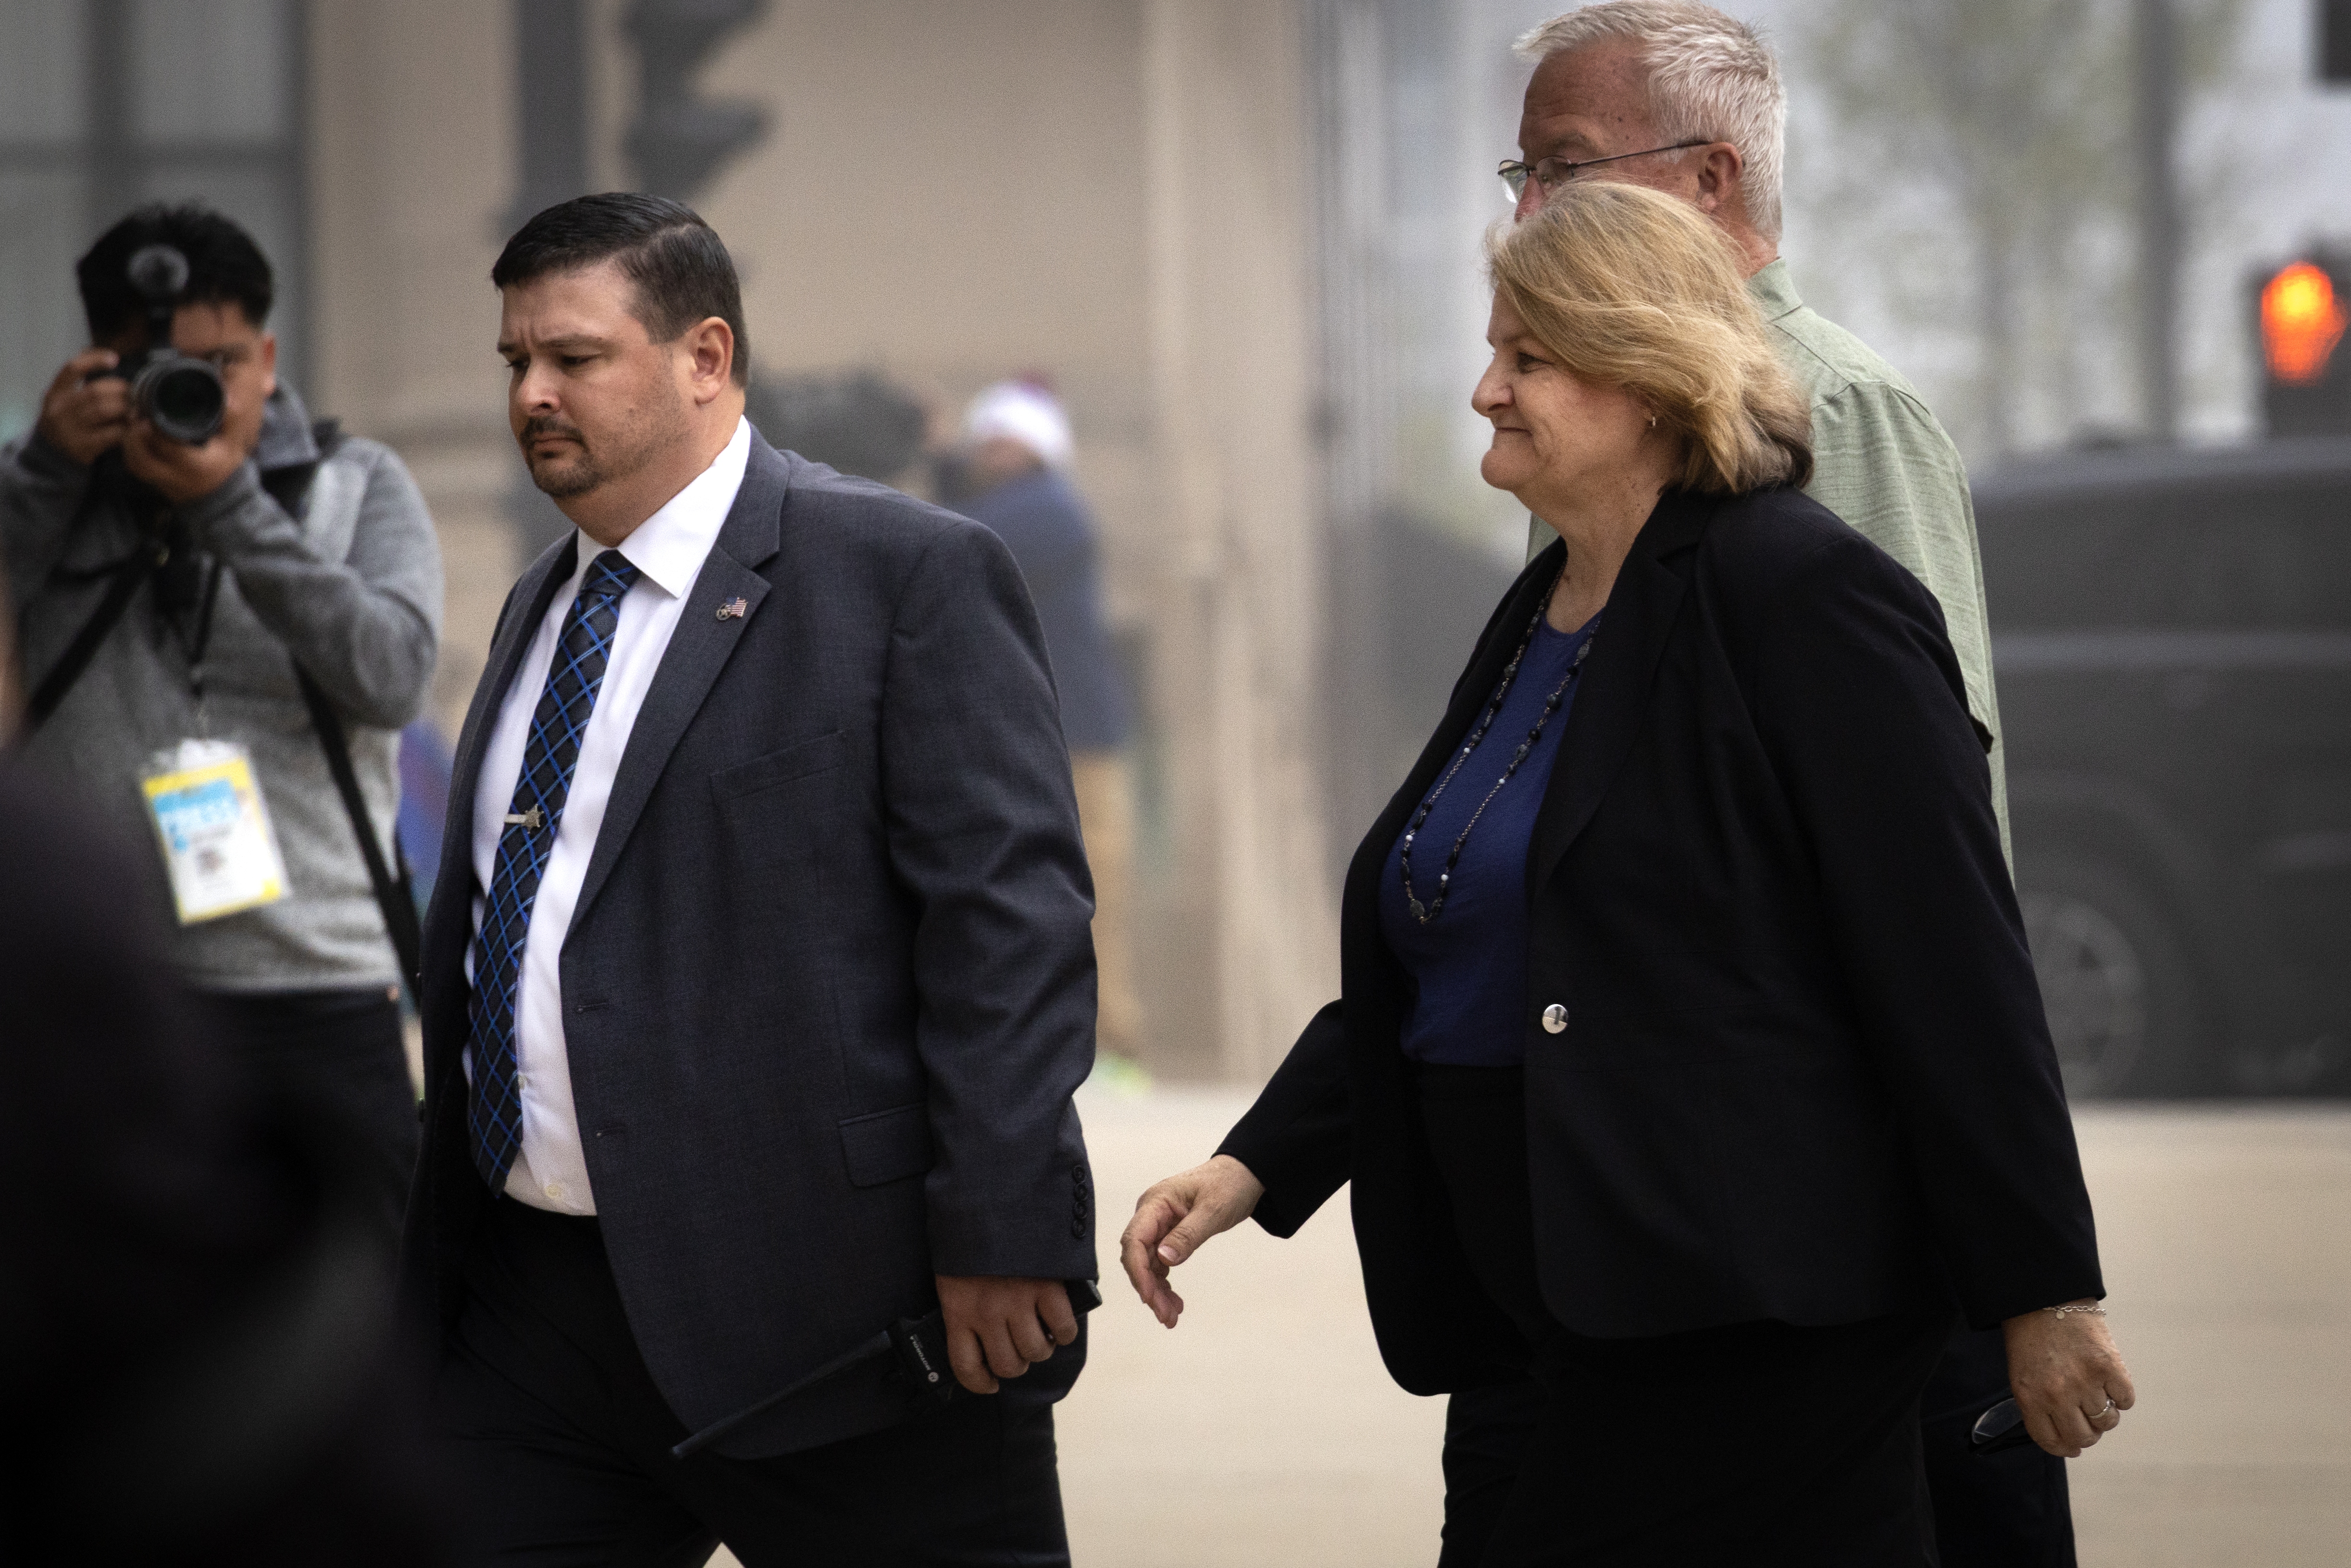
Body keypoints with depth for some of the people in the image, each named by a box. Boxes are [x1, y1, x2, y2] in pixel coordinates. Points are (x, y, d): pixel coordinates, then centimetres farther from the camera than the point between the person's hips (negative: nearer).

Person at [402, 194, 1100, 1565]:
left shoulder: (909, 575, -6)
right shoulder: (543, 608, 19)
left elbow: (1011, 917, -12)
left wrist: (1000, 1236, -19)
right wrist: (431, 1264, 19)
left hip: (830, 1321, -7)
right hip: (531, 1319, 7)